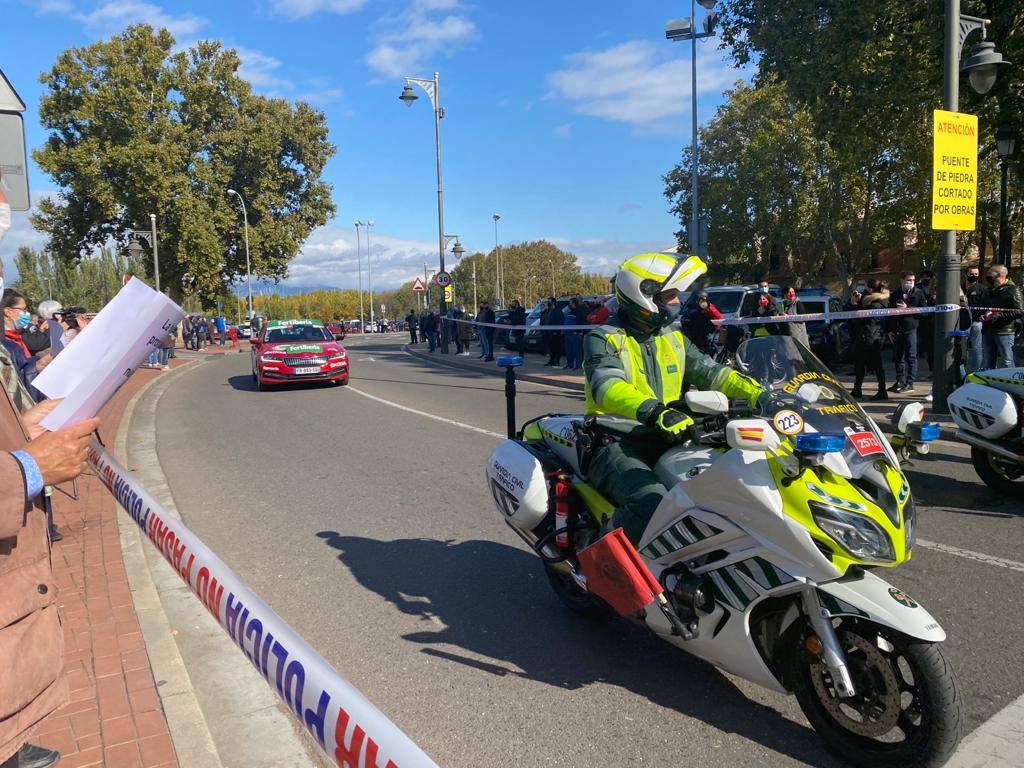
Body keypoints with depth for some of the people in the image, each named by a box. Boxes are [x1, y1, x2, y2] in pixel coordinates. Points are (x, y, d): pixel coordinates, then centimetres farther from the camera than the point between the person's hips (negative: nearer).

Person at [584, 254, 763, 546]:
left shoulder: (674, 339, 17)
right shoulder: (604, 339, -6)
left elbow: (709, 372, 12)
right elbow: (606, 385, -25)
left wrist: (758, 393, -5)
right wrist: (654, 411, -42)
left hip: (668, 442, 7)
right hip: (618, 446, -7)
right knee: (653, 502, -33)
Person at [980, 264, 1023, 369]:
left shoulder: (1012, 290, -6)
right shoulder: (989, 291, 17)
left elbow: (1019, 311, -15)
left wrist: (995, 315, -17)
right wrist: (983, 316, 6)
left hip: (1005, 332, -7)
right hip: (988, 331, 7)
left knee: (1006, 364, -6)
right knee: (989, 364, 13)